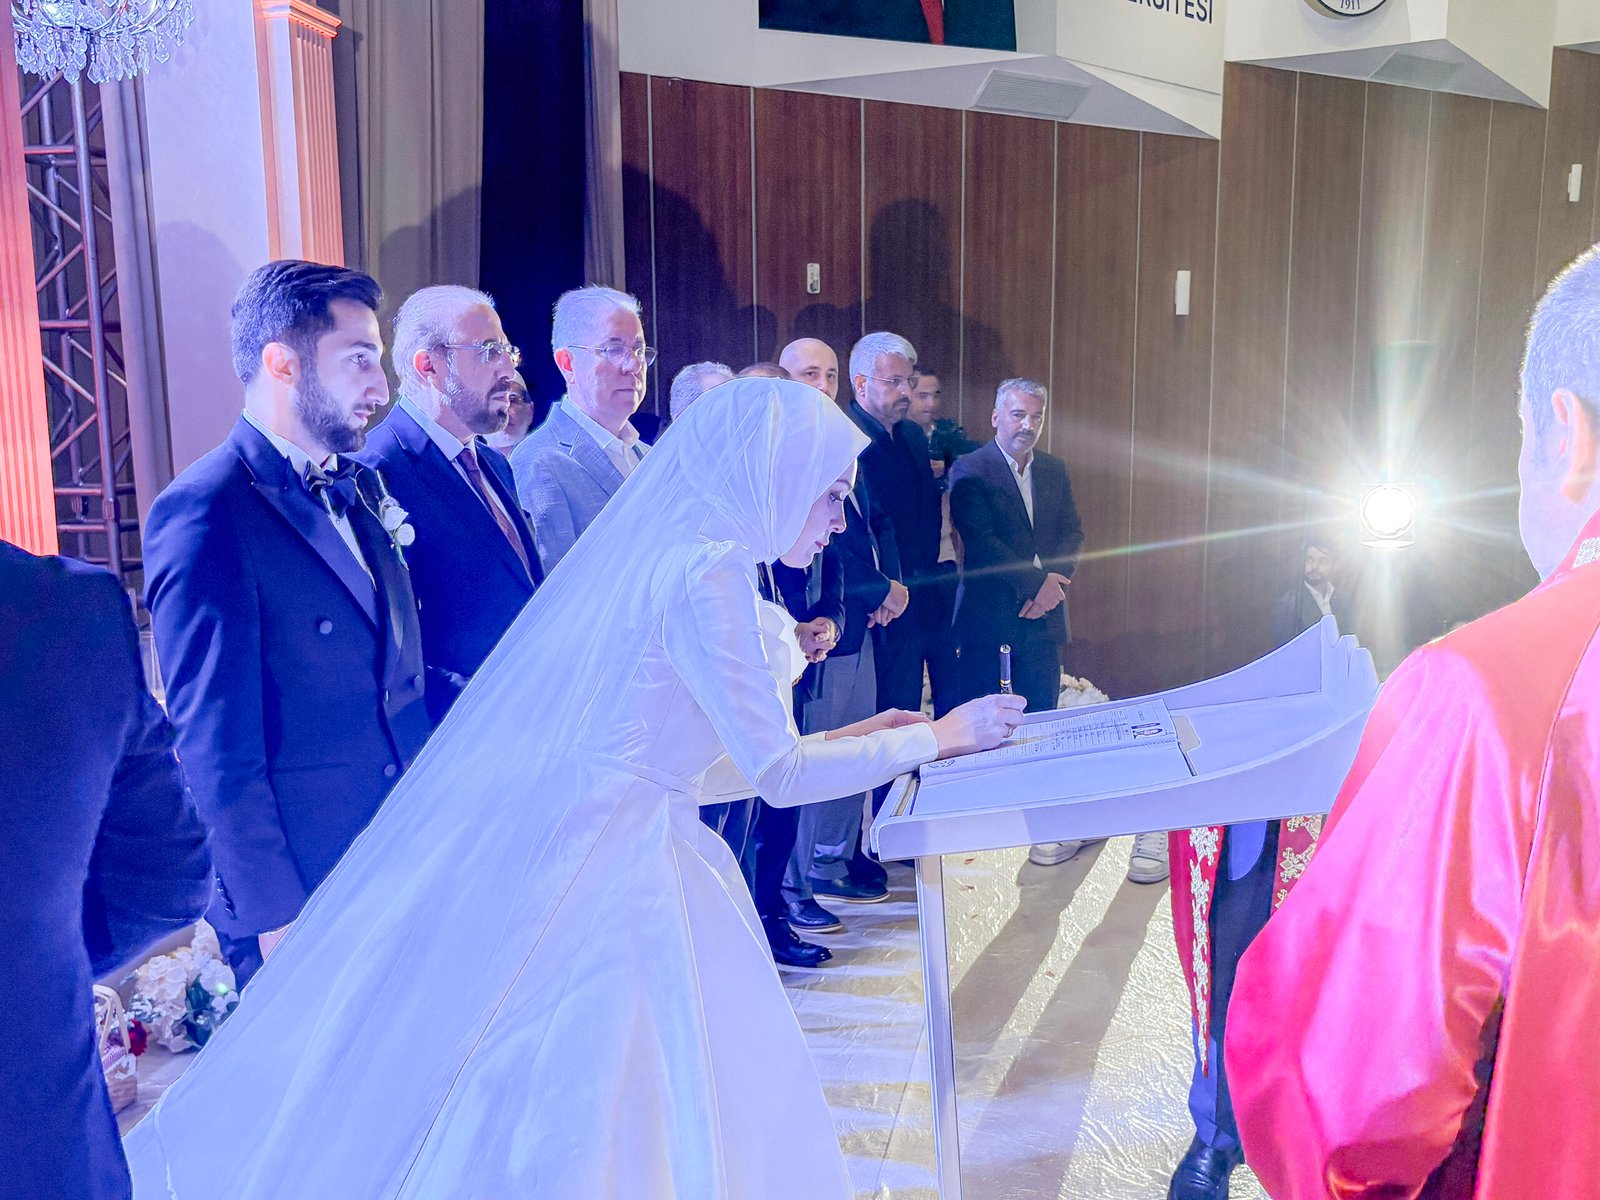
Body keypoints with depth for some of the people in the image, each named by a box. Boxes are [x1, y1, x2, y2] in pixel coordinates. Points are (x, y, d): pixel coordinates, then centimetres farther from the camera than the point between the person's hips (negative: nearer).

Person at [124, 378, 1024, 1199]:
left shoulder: (674, 555, 10)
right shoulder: (704, 574, -19)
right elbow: (779, 775, -19)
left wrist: (854, 735, 15)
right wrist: (935, 737, -6)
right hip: (593, 875, -9)